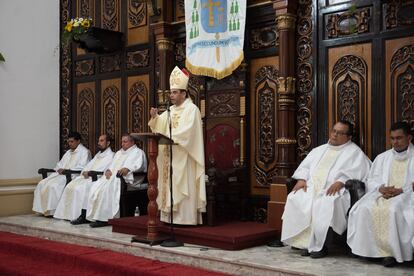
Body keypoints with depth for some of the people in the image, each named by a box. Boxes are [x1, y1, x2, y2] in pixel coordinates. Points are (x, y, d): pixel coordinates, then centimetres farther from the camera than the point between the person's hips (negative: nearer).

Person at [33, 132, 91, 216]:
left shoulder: (84, 151, 0)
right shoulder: (68, 152, 26)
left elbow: (82, 167, -12)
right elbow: (60, 164, 27)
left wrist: (67, 170, -18)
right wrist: (59, 169, 2)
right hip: (61, 174, 8)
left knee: (53, 186, -30)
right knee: (42, 184, -12)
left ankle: (52, 211, -21)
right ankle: (43, 209, -11)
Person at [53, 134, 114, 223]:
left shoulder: (110, 155, -1)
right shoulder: (98, 154, 27)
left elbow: (102, 169, -14)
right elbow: (89, 165, 20)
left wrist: (89, 172, -15)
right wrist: (85, 171, -2)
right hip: (88, 176, 9)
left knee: (80, 189, -29)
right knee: (70, 186, -10)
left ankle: (83, 216, -25)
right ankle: (70, 213, -11)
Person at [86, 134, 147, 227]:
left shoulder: (138, 152, 8)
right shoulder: (119, 153, 32)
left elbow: (139, 165, -10)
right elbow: (112, 165, 25)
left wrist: (128, 169, -28)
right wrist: (108, 170, 1)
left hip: (125, 177, -7)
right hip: (112, 176, 7)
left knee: (108, 187, -31)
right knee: (95, 187, -16)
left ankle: (105, 218, -28)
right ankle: (95, 216, -20)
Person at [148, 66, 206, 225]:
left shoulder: (191, 109, -8)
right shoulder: (171, 110, 17)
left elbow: (187, 130, -20)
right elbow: (159, 125, 10)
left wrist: (168, 136, -26)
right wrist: (154, 116, -10)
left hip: (183, 157, -8)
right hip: (170, 156, 8)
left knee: (183, 186, -8)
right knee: (170, 184, 7)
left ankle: (185, 218, -5)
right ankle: (170, 216, 11)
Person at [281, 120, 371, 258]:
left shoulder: (354, 152, 13)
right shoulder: (319, 150, 30)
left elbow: (356, 171, -5)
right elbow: (306, 165, 22)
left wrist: (340, 182, -21)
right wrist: (302, 179, 0)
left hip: (334, 190, -5)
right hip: (311, 187, 5)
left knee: (326, 204, -37)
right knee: (295, 199, -24)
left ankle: (320, 245, -24)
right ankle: (303, 240, -18)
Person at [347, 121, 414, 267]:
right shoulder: (382, 157, 23)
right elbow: (371, 181, 17)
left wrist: (401, 190, -17)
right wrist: (381, 188, -6)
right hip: (382, 193, 4)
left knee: (392, 210, -36)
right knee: (365, 209, -26)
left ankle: (391, 251, -25)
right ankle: (372, 249, -21)